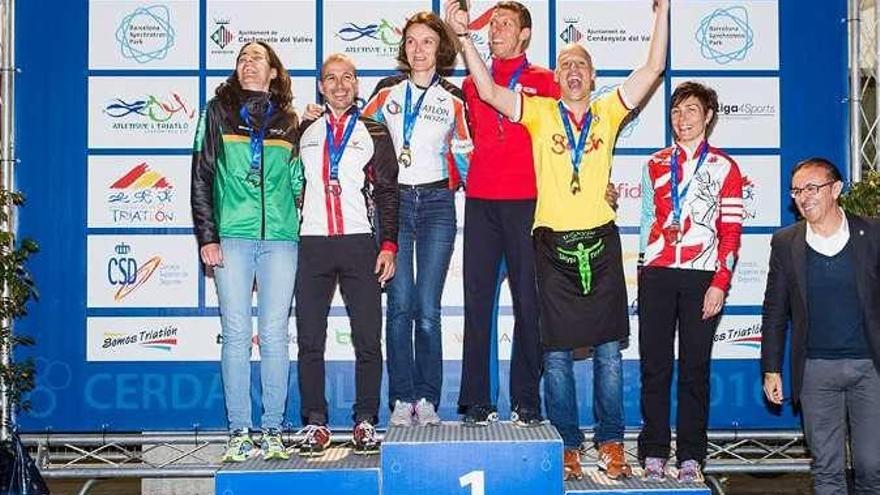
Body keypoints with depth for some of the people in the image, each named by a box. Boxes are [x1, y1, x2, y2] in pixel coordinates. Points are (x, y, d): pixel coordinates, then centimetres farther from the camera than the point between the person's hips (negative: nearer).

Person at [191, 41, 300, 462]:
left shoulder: (288, 120, 14)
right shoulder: (218, 111, 10)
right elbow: (201, 177, 5)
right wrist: (206, 236, -2)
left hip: (279, 238, 1)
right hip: (232, 236, -1)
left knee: (274, 335, 0)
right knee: (236, 335, -2)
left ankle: (273, 430, 7)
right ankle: (238, 431, 5)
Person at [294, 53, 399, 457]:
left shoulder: (374, 132, 10)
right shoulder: (304, 132, 15)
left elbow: (387, 192, 7)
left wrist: (388, 245, -2)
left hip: (360, 243, -1)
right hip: (311, 245, 1)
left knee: (368, 339, -2)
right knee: (310, 339, 1)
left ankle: (365, 422, 6)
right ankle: (314, 422, 8)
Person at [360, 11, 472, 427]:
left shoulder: (453, 99, 9)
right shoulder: (387, 92, 10)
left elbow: (463, 153, 15)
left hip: (436, 204, 0)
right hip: (394, 201, 1)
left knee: (427, 307, -5)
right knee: (400, 304, -5)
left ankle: (427, 400, 2)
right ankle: (402, 400, 1)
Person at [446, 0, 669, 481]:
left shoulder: (607, 112, 9)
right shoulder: (540, 112, 6)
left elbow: (652, 68, 5)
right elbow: (488, 91, -4)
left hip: (601, 241, 1)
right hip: (554, 243, -1)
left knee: (608, 350, 5)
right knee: (557, 353, 3)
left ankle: (611, 442, 15)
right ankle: (567, 445, 13)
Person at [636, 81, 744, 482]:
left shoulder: (723, 167, 5)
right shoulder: (655, 164, 14)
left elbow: (731, 231, 0)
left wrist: (720, 284, -9)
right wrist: (644, 273, 11)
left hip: (702, 278, -2)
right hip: (656, 276, 3)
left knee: (695, 368, 2)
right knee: (654, 366, 2)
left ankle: (690, 456, 8)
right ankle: (653, 453, 9)